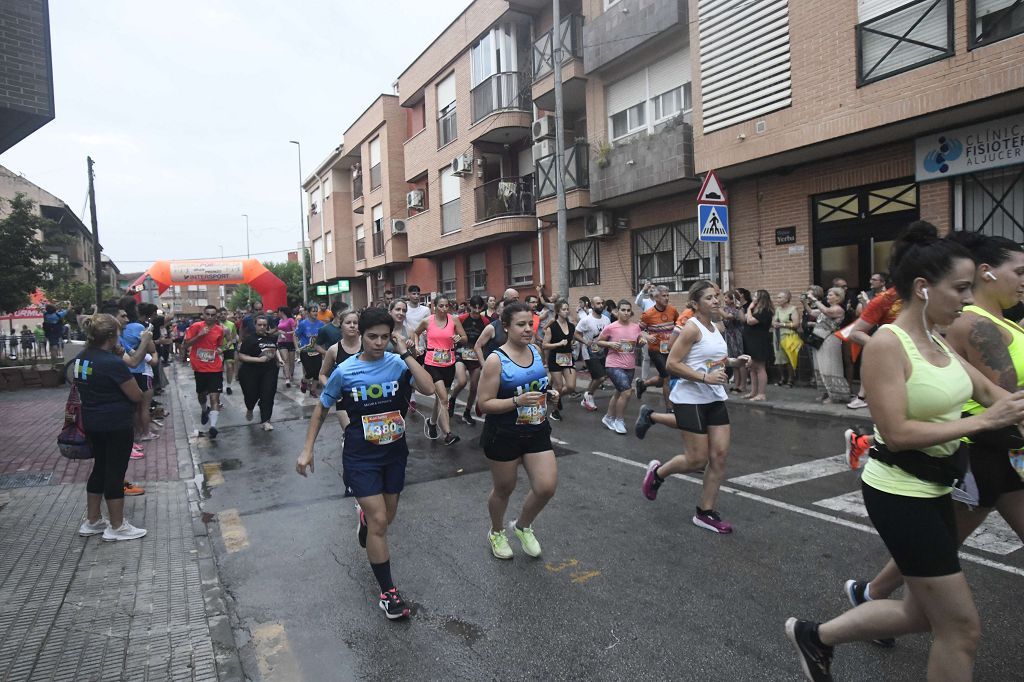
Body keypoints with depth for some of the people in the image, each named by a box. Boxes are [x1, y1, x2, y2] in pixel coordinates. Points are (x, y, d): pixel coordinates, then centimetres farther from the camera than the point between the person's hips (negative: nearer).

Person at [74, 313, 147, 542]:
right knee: (115, 472, 3)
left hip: (91, 424, 8)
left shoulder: (80, 359, 3)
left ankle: (92, 521, 30)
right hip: (117, 426, -8)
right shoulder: (113, 363, -22)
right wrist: (135, 388, 4)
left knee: (100, 468, 20)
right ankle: (117, 527, 14)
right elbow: (137, 396, -15)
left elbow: (83, 389, 16)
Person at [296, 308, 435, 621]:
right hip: (361, 456, -3)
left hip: (394, 451, 3)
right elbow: (321, 408, 2)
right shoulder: (344, 371, -12)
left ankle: (365, 516, 58)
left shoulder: (397, 363, -9)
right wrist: (307, 449, 0)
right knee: (379, 522, -7)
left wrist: (406, 354, -22)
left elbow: (429, 389, -25)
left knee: (386, 517, 20)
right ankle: (388, 592, 9)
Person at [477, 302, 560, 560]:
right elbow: (484, 403, -17)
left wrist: (549, 394, -1)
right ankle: (497, 533, 42)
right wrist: (517, 401, -29)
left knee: (547, 487, 0)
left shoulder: (536, 351, 2)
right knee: (503, 489, 13)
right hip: (504, 435, -5)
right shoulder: (496, 360, -17)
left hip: (537, 431, 5)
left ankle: (522, 526, 30)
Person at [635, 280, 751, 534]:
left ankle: (705, 513, 16)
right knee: (697, 459, -3)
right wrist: (706, 377, -25)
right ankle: (657, 472, 25)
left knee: (720, 455, 3)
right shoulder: (692, 327, -13)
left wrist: (734, 362, 7)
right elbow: (672, 364, -18)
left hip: (715, 398, 8)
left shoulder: (716, 328, 11)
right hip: (690, 398, -8)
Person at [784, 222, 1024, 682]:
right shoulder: (887, 344, -20)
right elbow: (896, 433, -24)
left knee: (926, 614, 21)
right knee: (961, 627, 4)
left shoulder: (938, 341, 6)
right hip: (899, 493, -9)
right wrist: (983, 422, -22)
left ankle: (815, 636, 36)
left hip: (933, 489, 9)